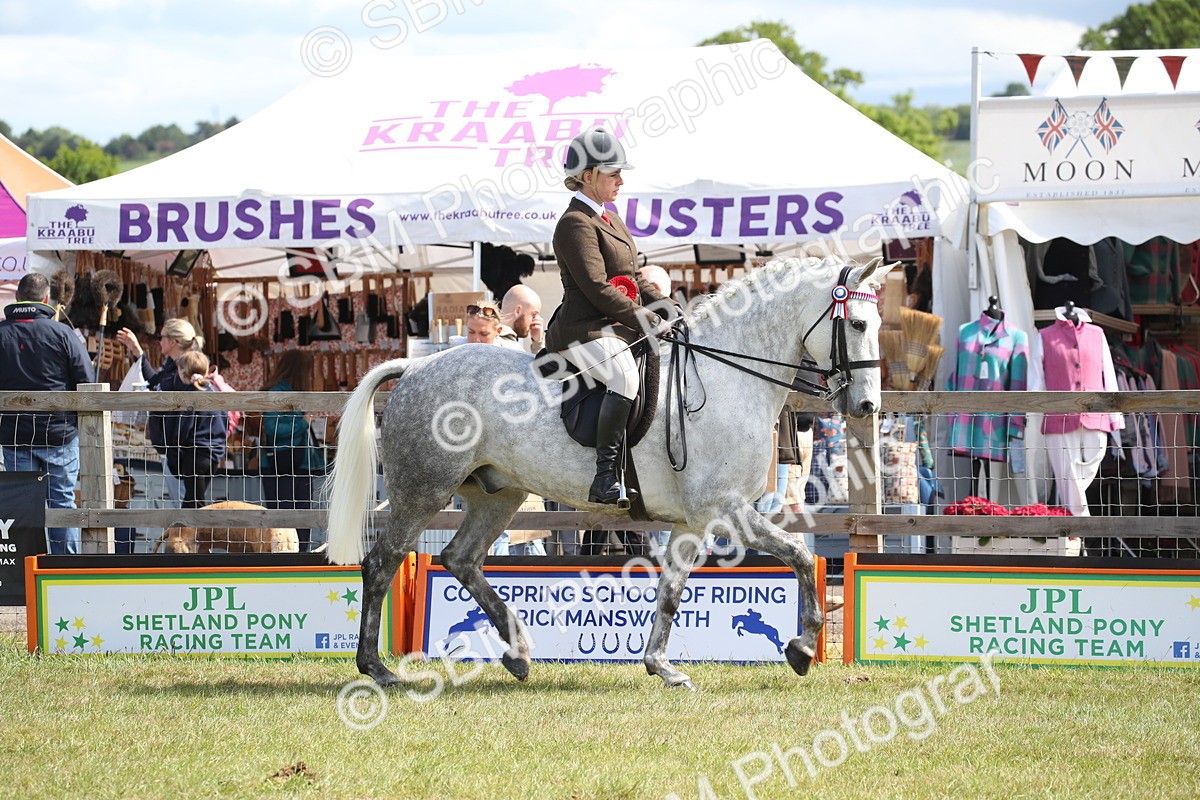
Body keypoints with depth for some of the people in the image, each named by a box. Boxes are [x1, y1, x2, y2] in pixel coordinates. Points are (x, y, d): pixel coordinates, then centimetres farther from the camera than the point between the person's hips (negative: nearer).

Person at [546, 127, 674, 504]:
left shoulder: (611, 221, 21)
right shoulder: (575, 224, -10)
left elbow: (634, 280, 25)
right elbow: (597, 289, -18)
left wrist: (670, 311, 9)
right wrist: (650, 322, -18)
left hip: (619, 329, 10)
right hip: (584, 331, -10)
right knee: (626, 374, -36)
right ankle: (605, 477, -38)